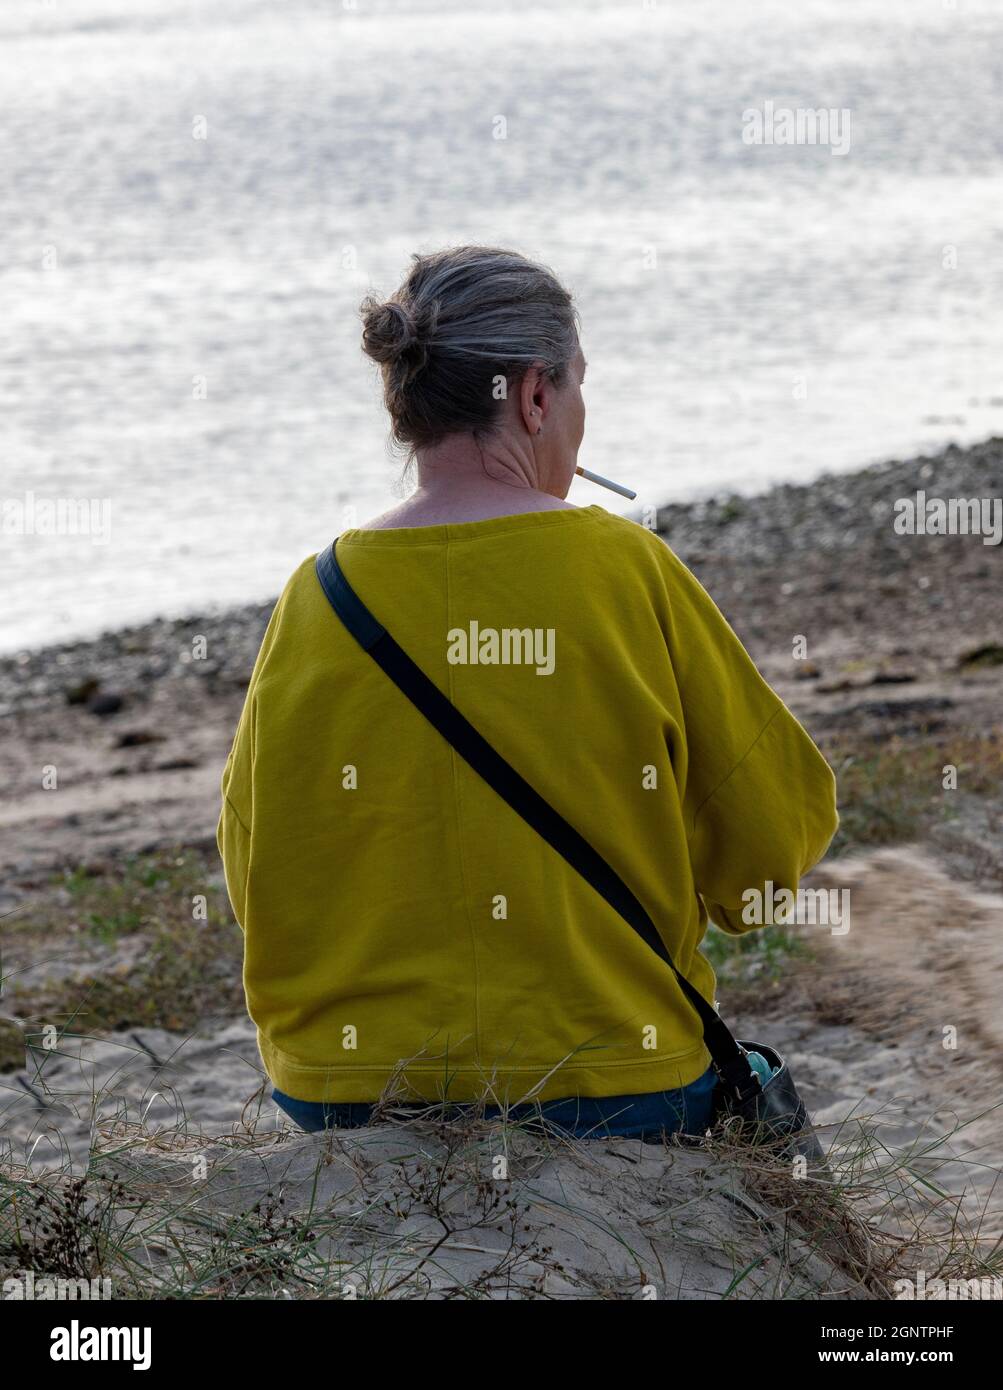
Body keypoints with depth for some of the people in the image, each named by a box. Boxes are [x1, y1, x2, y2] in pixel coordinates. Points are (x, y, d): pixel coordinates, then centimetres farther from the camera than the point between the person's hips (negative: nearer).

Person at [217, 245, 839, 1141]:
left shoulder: (319, 595, -2)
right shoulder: (627, 570, -7)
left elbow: (255, 873, 8)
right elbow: (783, 816, 2)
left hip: (348, 1091, 3)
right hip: (613, 1085, -3)